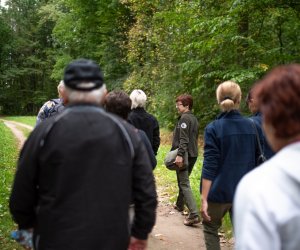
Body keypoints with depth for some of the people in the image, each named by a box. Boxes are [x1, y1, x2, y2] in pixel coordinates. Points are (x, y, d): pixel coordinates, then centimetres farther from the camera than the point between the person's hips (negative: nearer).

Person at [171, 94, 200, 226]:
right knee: (182, 181, 24)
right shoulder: (194, 119, 16)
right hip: (193, 155, 9)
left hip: (185, 155, -9)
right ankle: (180, 204, 40)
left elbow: (184, 139, -22)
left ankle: (194, 214, -16)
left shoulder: (184, 118, -13)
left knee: (184, 184, -10)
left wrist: (180, 154, -27)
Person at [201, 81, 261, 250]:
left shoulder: (214, 128, -12)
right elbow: (255, 161, 10)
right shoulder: (250, 126, 1)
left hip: (219, 191, -4)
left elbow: (210, 166, -16)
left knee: (210, 229, 17)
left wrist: (204, 199, -14)